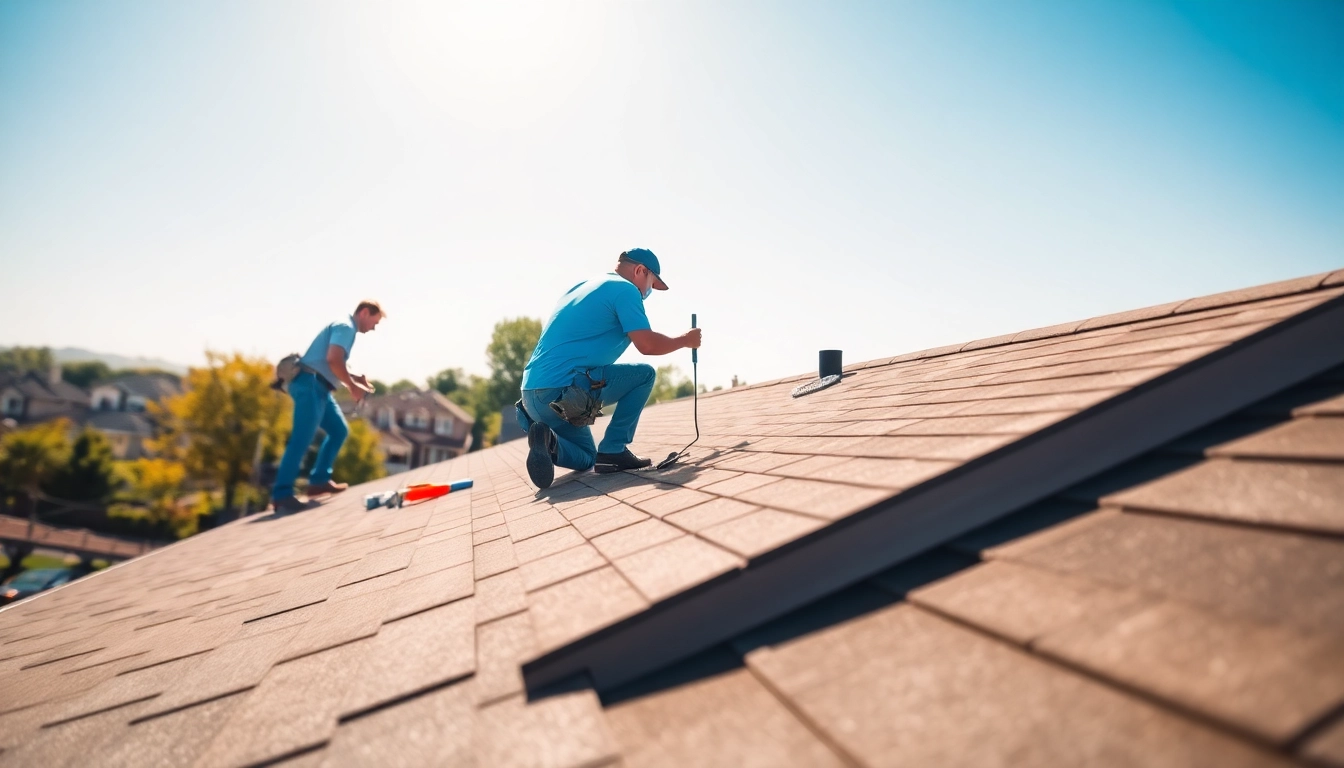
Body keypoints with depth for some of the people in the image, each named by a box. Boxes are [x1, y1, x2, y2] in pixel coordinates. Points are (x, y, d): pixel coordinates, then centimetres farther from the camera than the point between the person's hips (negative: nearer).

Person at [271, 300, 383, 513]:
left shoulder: (346, 329, 23)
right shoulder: (345, 326, -8)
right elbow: (333, 360, -22)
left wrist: (356, 378, 12)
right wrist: (353, 386, -13)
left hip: (319, 387, 11)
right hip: (310, 384, -11)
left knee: (339, 430, 14)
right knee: (302, 438, -13)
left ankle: (319, 480, 15)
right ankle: (281, 494, -13)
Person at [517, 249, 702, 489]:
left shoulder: (581, 287, 26)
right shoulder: (625, 289, -1)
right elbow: (647, 344, -10)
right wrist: (685, 340, 8)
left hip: (533, 394, 9)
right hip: (563, 388, -9)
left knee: (585, 459, 26)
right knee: (644, 374, 8)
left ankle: (549, 442, -5)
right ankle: (613, 451, -1)